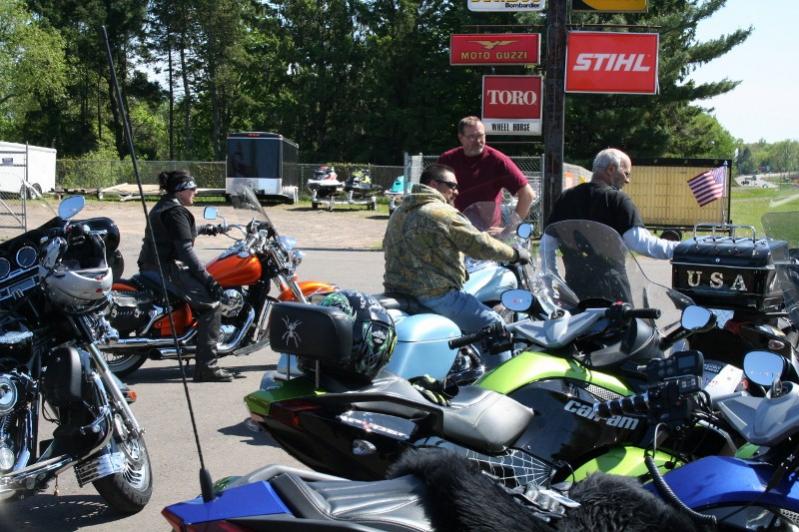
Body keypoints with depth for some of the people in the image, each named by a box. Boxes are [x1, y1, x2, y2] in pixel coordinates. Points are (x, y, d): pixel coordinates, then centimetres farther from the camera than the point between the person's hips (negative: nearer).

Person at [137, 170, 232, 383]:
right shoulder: (176, 211, -13)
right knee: (210, 304, -15)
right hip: (166, 269, -11)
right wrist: (207, 278, -21)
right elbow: (185, 249, -21)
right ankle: (206, 367, -20)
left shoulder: (162, 206, 19)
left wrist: (204, 229, 50)